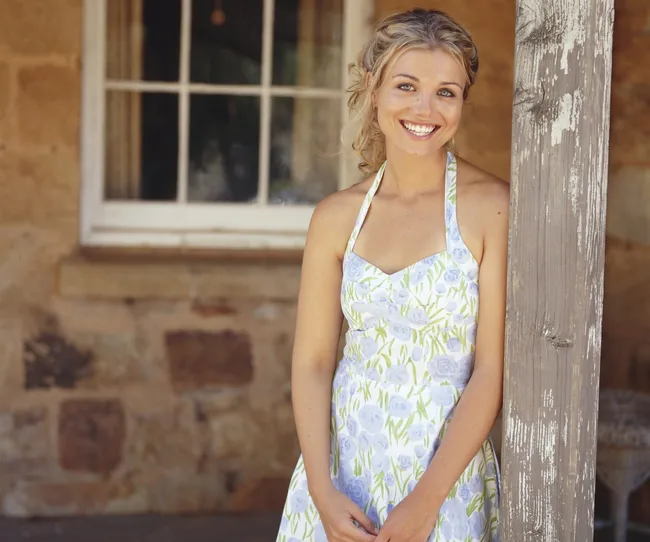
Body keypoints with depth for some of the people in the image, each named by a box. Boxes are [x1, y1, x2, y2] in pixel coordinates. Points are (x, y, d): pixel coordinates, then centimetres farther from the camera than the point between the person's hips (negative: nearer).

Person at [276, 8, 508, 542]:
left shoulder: (492, 208, -11)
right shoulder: (337, 215, -1)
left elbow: (493, 368, -12)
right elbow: (312, 359, -1)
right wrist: (322, 491, -10)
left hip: (446, 464, -3)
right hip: (341, 459, 3)